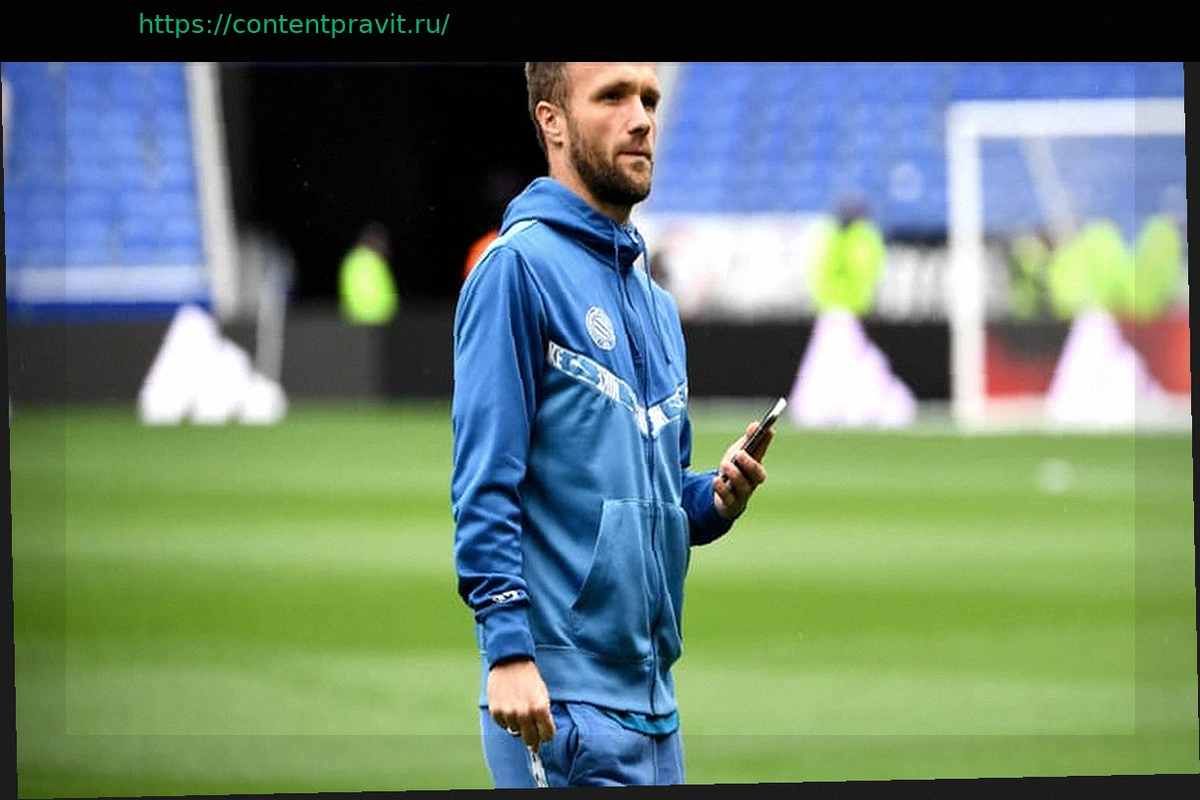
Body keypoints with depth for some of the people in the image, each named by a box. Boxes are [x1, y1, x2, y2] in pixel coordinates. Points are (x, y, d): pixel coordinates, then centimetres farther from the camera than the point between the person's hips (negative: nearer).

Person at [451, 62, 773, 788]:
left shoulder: (656, 305, 19)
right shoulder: (520, 267, -7)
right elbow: (486, 483, -14)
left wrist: (717, 498, 2)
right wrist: (509, 650, -21)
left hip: (655, 701, 9)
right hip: (561, 698, -9)